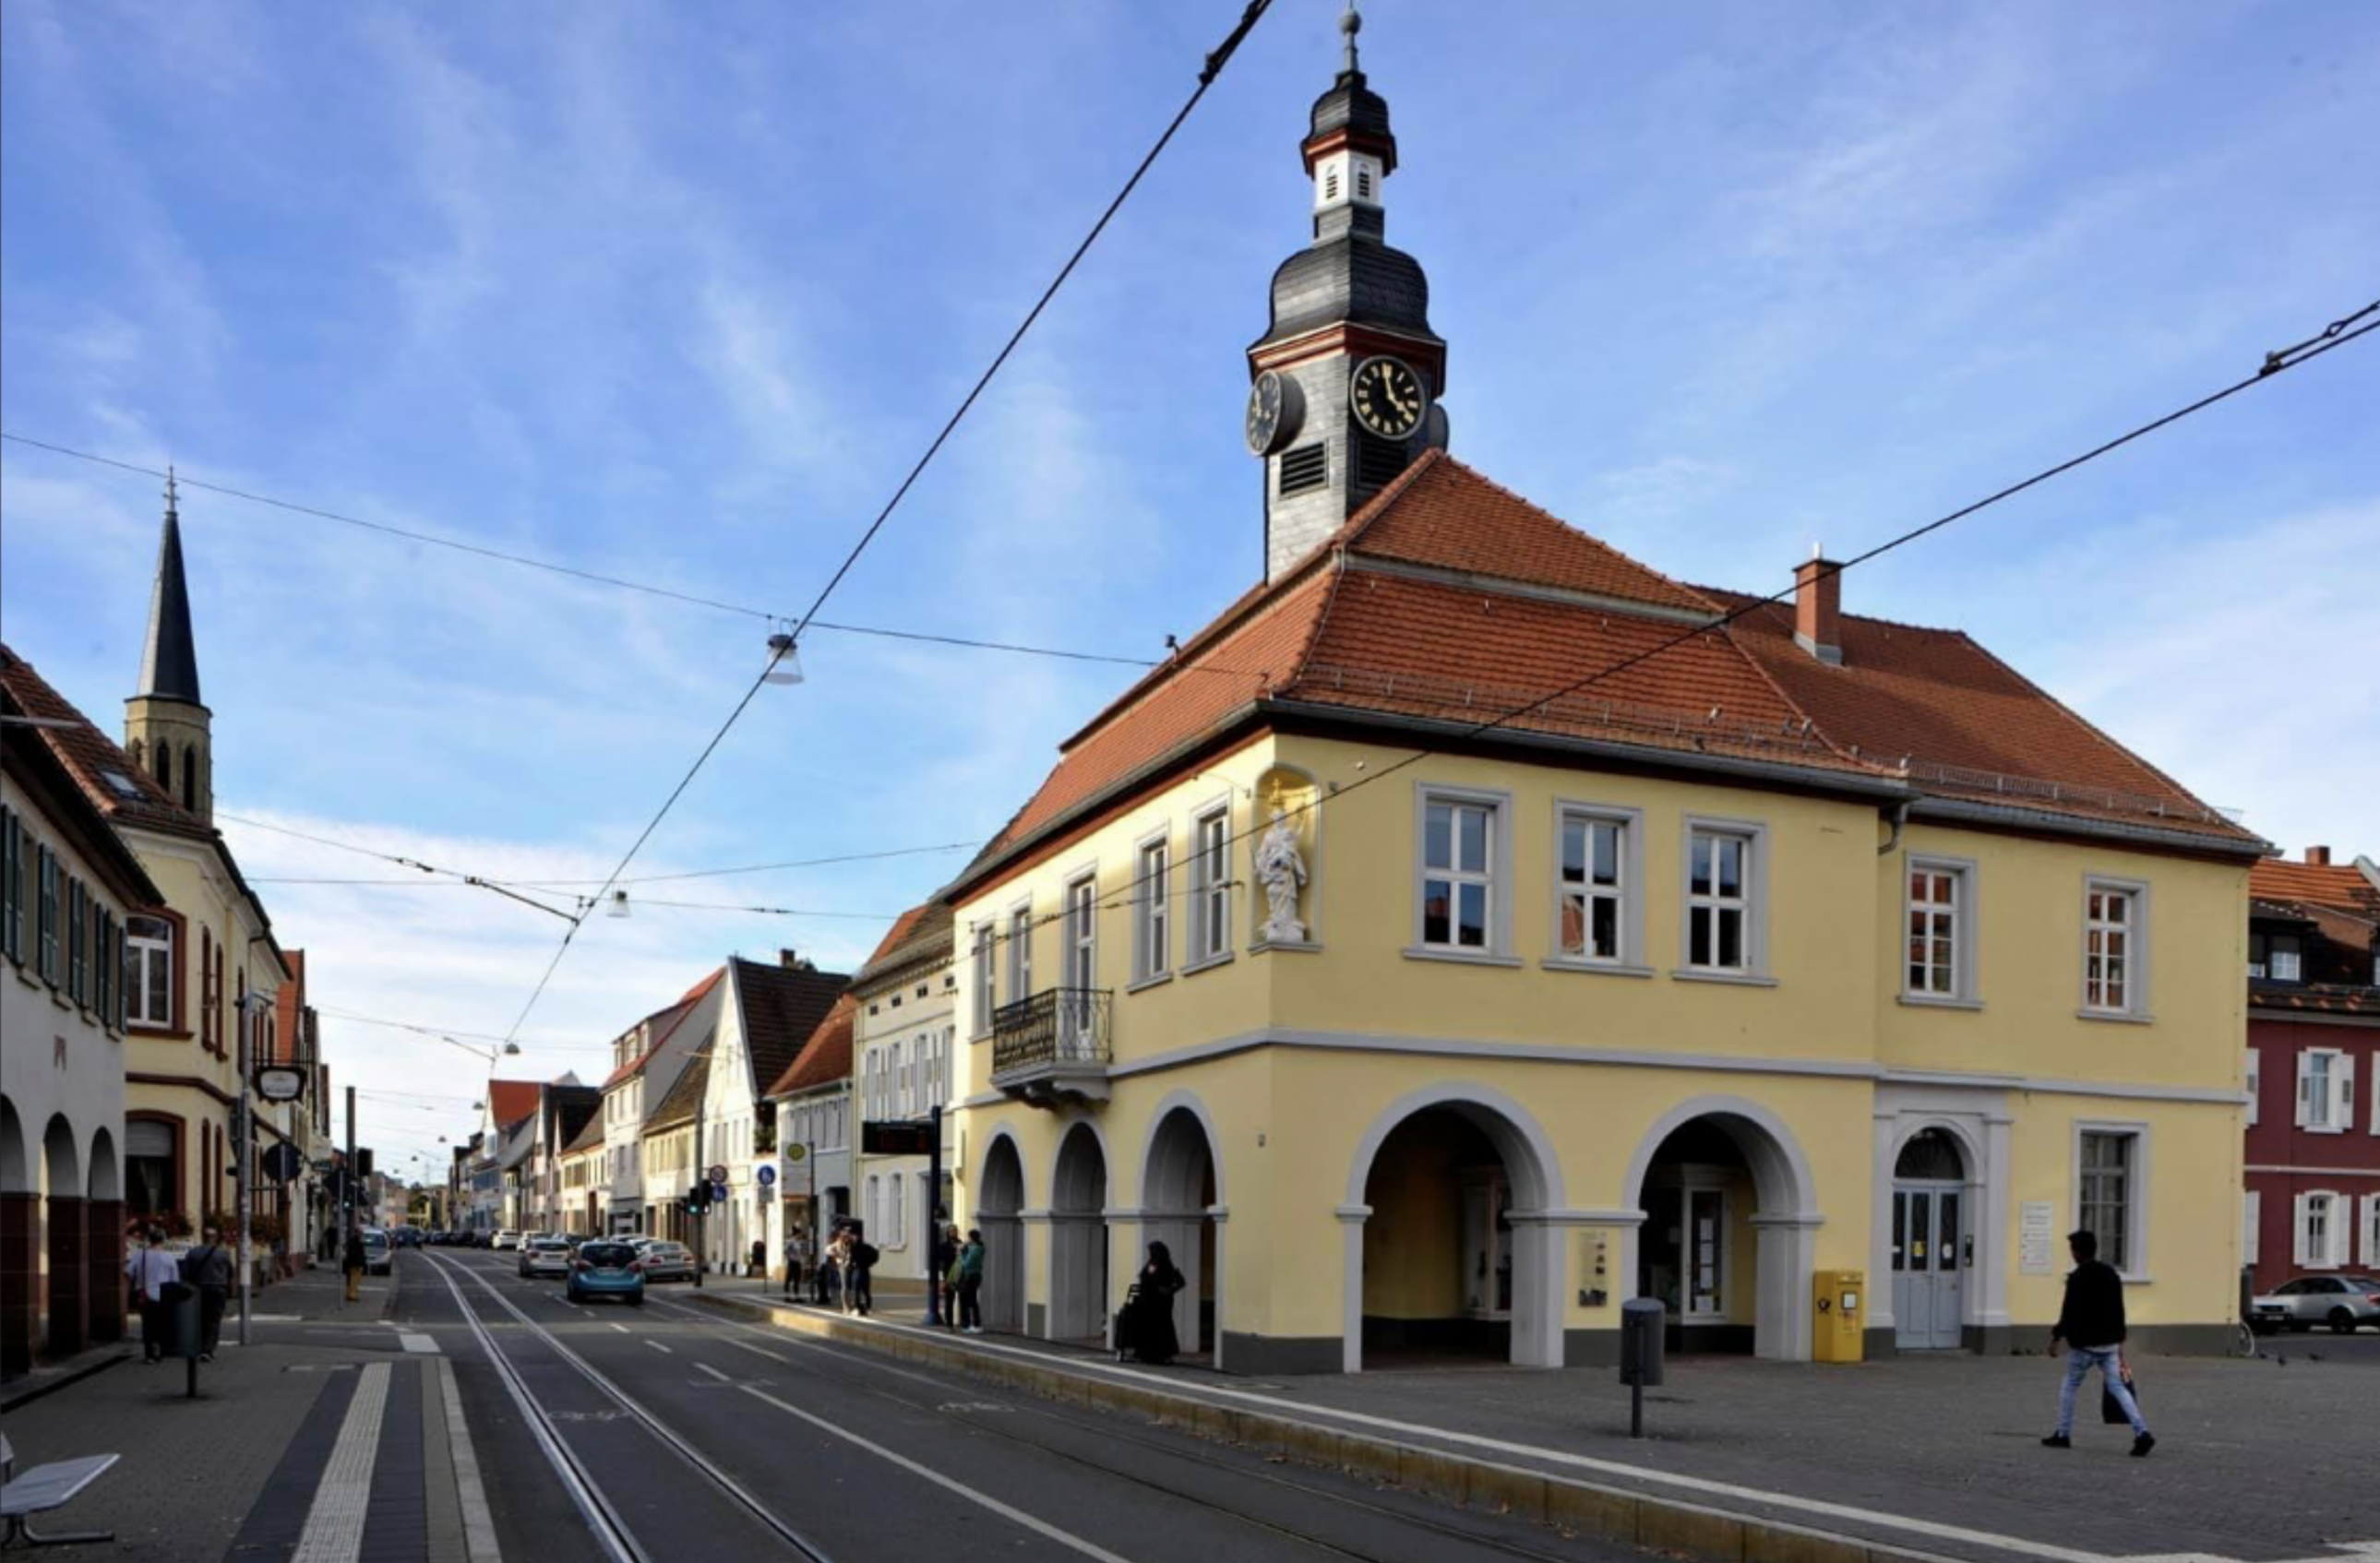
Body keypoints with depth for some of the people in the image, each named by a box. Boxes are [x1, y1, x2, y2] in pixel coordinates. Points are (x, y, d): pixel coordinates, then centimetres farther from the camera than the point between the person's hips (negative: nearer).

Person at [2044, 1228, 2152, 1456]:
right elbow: (2119, 1311, 16)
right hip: (2110, 1343, 6)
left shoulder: (2077, 1278, -14)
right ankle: (2142, 1433, -10)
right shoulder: (2111, 1274, 9)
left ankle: (2063, 1435, 15)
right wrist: (2119, 1340, 23)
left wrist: (2056, 1337, -5)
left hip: (2085, 1344, -6)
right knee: (2117, 1387, 4)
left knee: (2069, 1387, 9)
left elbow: (2069, 1313, -16)